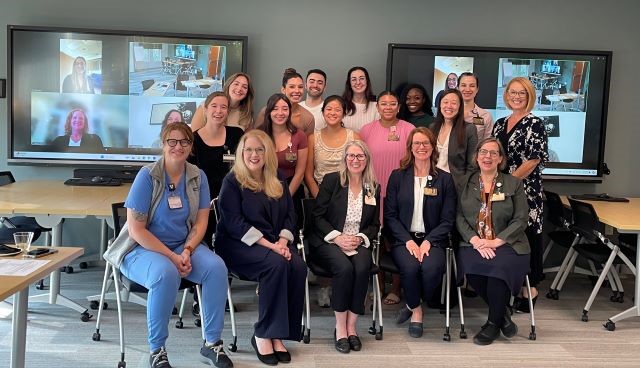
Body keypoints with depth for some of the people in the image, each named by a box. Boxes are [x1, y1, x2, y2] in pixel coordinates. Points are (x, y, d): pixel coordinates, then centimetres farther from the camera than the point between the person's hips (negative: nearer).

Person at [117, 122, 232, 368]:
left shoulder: (198, 177, 1)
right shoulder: (147, 176, -12)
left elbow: (200, 222, 2)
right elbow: (136, 230, -15)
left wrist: (187, 251, -17)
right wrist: (171, 257, -20)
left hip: (184, 246, 4)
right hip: (143, 248, -4)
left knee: (216, 267, -24)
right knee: (166, 274, -36)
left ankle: (212, 343, -9)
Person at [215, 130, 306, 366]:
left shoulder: (278, 181, 13)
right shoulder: (232, 181, -4)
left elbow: (290, 215, 9)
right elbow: (234, 223, -13)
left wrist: (282, 242, -11)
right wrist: (269, 245, -21)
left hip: (274, 242, 5)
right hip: (237, 244, -5)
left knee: (298, 267, -25)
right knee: (276, 264, -32)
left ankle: (278, 334, -17)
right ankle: (263, 335, -20)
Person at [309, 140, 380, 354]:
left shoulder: (374, 188, 12)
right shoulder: (331, 180, 3)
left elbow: (375, 225, 13)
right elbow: (317, 216, -1)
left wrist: (360, 237, -7)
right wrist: (337, 237, -14)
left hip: (359, 242, 3)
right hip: (329, 241, -2)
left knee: (362, 268, -30)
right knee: (344, 268, -32)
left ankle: (351, 326, -18)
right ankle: (340, 328, -19)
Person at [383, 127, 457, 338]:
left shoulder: (445, 179, 8)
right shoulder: (398, 176, 9)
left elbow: (448, 220, 3)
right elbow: (390, 215, 4)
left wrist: (428, 242, -13)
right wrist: (408, 241, -11)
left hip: (432, 240, 0)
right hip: (403, 239, 0)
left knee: (432, 267, -32)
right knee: (410, 267, -31)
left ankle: (412, 305, 0)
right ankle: (416, 311, -1)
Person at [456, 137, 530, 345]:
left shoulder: (514, 184, 10)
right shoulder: (466, 183, 13)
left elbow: (520, 219, 2)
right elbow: (459, 217, 5)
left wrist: (496, 242, -12)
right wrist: (475, 240, -12)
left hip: (506, 244, -1)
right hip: (473, 244, 1)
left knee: (499, 267, -33)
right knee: (473, 268, -31)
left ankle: (493, 323, -9)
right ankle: (502, 314, -5)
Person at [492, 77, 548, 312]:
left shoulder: (535, 125, -5)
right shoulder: (500, 124, 14)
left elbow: (533, 161, -12)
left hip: (525, 191, -6)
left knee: (526, 236, -1)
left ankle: (530, 289, 9)